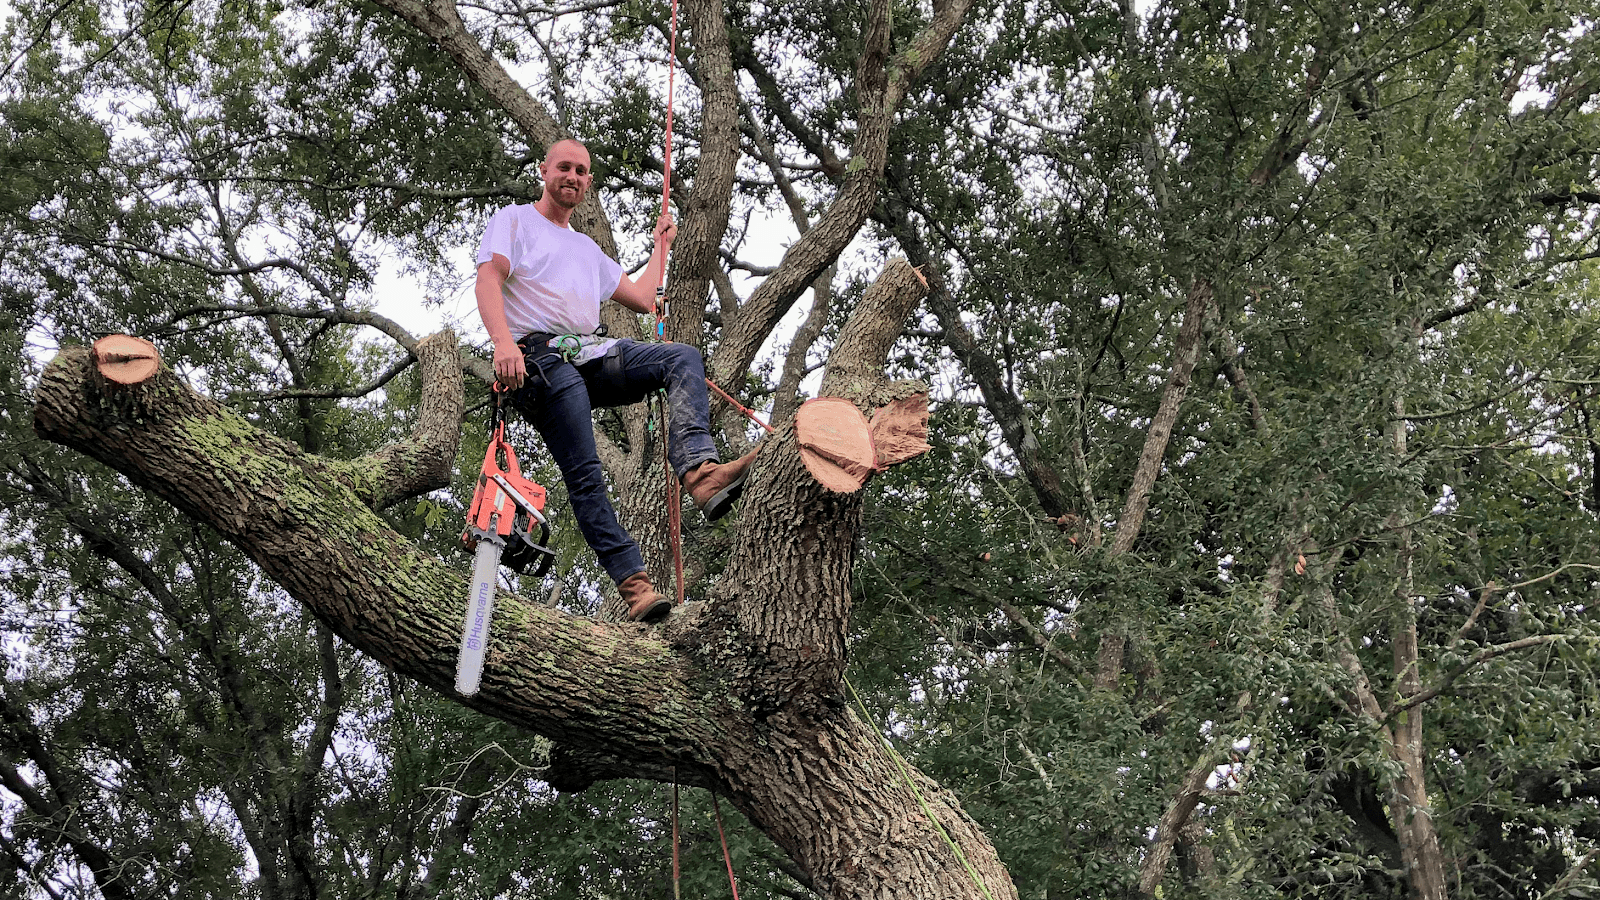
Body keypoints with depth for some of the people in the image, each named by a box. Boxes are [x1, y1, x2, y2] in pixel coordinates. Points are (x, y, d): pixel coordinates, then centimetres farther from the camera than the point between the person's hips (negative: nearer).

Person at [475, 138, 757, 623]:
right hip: (541, 356, -6)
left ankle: (700, 471, -43)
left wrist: (661, 243, 39)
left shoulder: (587, 248, 34)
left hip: (595, 353, 6)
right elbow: (488, 280, -4)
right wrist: (503, 342, -22)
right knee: (585, 476, -19)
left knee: (684, 357, -20)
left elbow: (644, 299, 34)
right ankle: (634, 584, -25)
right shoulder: (515, 220, 14)